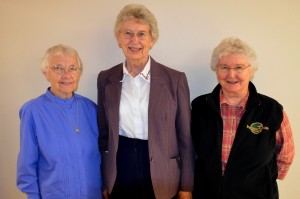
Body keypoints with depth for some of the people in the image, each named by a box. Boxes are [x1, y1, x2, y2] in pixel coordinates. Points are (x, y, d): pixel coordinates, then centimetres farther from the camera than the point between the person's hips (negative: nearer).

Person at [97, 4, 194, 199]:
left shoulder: (175, 79, -7)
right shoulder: (106, 79, 0)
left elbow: (186, 138, -3)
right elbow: (104, 135, 7)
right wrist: (104, 182, 7)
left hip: (162, 178, -1)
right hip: (119, 176, 2)